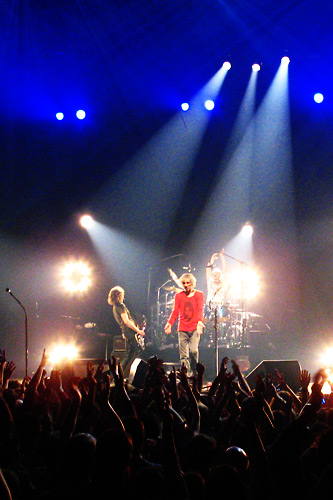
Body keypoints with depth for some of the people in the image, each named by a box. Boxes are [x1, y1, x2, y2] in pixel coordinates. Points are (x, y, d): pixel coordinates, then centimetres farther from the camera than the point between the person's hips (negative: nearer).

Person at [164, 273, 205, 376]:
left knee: (193, 350, -18)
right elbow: (175, 311, 5)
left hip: (195, 328, -2)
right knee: (183, 355, -2)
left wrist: (200, 322, -23)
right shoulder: (178, 296, 12)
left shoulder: (199, 294, 7)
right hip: (182, 329, 2)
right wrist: (169, 324, -12)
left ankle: (193, 371, -1)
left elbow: (200, 311, -4)